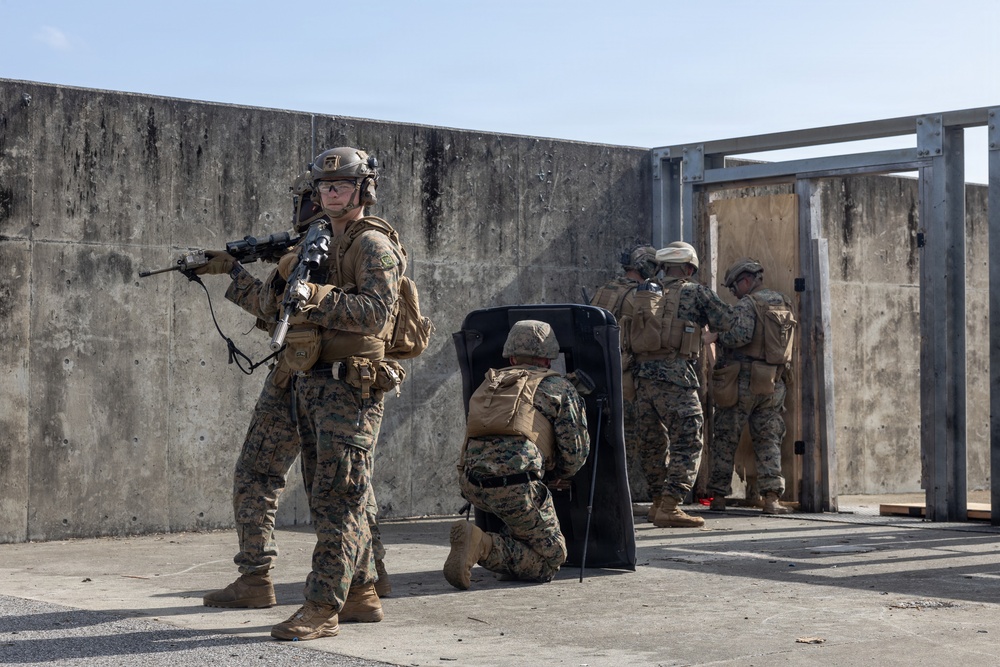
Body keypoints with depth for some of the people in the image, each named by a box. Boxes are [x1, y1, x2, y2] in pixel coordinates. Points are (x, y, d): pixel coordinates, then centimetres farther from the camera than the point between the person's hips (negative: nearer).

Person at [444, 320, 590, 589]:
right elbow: (576, 450, 6)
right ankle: (484, 546, -16)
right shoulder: (559, 388, 12)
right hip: (515, 483, -6)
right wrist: (560, 475, 29)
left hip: (470, 483, 6)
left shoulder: (488, 385, 27)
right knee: (550, 559, 6)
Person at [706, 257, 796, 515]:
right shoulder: (784, 303, 13)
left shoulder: (747, 304, -10)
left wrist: (720, 337, -8)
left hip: (742, 381, -6)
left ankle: (718, 496, 9)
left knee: (725, 440, 5)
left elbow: (741, 335, -25)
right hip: (773, 383, 6)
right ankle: (772, 498, -3)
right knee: (769, 441, 7)